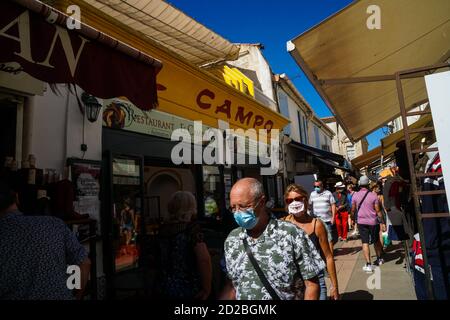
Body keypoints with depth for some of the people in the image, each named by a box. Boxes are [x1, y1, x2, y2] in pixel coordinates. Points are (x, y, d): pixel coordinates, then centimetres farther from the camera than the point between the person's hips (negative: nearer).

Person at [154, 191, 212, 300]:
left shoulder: (164, 229, 1)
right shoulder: (192, 228, -17)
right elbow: (204, 260, -26)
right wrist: (207, 289, -16)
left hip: (164, 288, 6)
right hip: (188, 289, -5)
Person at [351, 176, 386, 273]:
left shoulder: (355, 196, -6)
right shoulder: (373, 195, -8)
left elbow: (353, 210, 2)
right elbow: (378, 211, -6)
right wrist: (382, 222, 1)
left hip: (361, 222, -1)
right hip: (373, 222, 1)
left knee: (365, 242, 0)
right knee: (376, 241, 20)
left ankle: (368, 265, -5)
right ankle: (379, 259, 37)